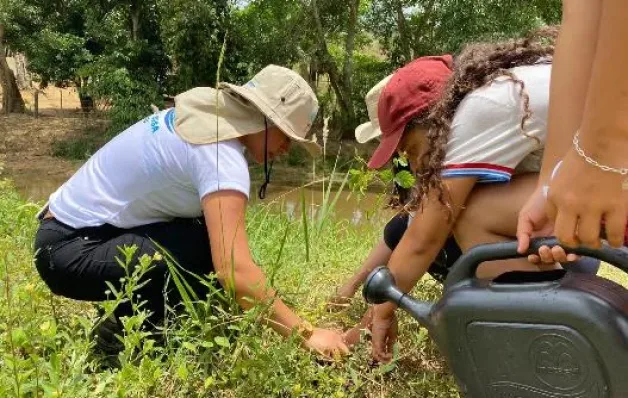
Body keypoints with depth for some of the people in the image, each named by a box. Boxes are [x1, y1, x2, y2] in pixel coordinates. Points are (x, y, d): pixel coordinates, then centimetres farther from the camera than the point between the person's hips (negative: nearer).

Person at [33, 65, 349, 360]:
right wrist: (306, 334, -26)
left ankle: (131, 321, 13)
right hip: (72, 251, -9)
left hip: (76, 229, 9)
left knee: (217, 233, 5)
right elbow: (233, 271, -33)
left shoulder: (206, 117, 4)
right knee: (211, 253, -22)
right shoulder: (220, 153, -24)